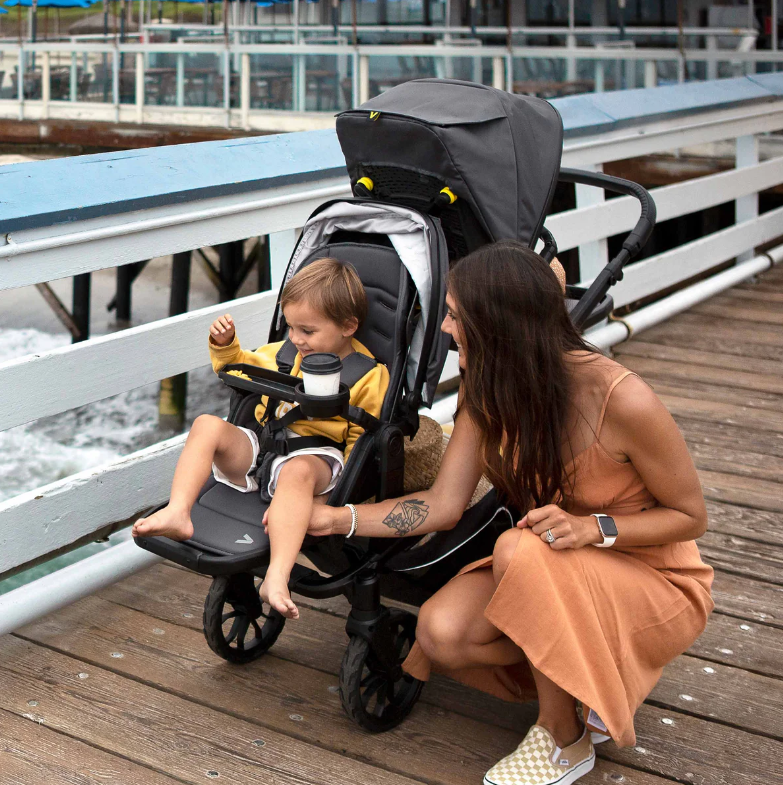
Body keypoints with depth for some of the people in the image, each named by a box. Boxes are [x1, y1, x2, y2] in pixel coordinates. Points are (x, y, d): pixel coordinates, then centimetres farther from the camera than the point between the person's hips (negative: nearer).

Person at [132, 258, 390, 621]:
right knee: (207, 425, -20)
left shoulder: (370, 376, -1)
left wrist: (342, 486, -19)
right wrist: (225, 346, 11)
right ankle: (177, 513, -33)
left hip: (315, 455, -6)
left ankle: (277, 577, -54)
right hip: (260, 442, 6)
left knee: (298, 471, -42)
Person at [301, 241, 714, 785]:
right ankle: (575, 673, 4)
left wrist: (593, 528, -30)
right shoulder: (490, 393, -7)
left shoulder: (621, 400, -27)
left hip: (656, 578, -5)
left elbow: (690, 516, -15)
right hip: (556, 570, 6)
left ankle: (564, 740, -15)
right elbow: (444, 504, -5)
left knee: (520, 549, -35)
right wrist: (336, 519, -10)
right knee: (442, 633, -22)